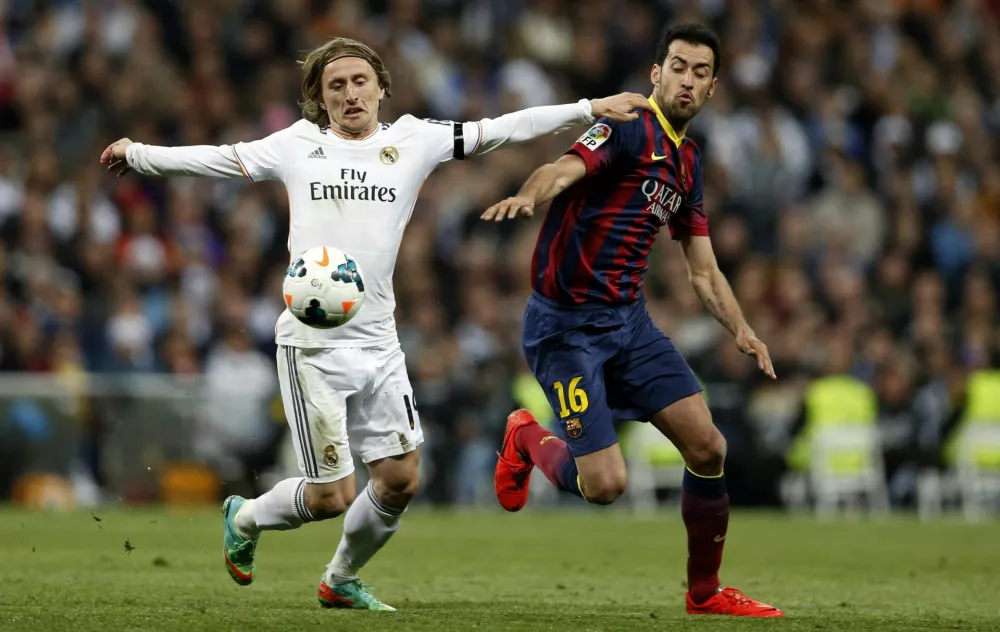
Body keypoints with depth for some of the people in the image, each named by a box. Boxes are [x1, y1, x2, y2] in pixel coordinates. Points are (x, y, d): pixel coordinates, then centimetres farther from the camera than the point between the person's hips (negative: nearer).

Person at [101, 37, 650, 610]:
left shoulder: (413, 141, 6)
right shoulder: (298, 145, 3)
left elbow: (498, 131, 4)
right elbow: (218, 159, 11)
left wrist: (588, 109, 1)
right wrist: (139, 154, 12)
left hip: (378, 343, 3)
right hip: (313, 347, -3)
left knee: (400, 481, 2)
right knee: (332, 496, -5)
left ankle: (341, 581, 28)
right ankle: (246, 518, 26)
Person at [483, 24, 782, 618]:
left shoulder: (687, 161, 14)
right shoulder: (629, 127, -11)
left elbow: (703, 268, 20)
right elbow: (564, 170, -31)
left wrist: (742, 329, 3)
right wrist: (529, 195, -54)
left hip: (629, 319, 8)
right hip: (567, 324, -8)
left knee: (708, 446, -2)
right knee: (605, 484, -13)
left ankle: (705, 591, 16)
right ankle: (527, 438, 20)